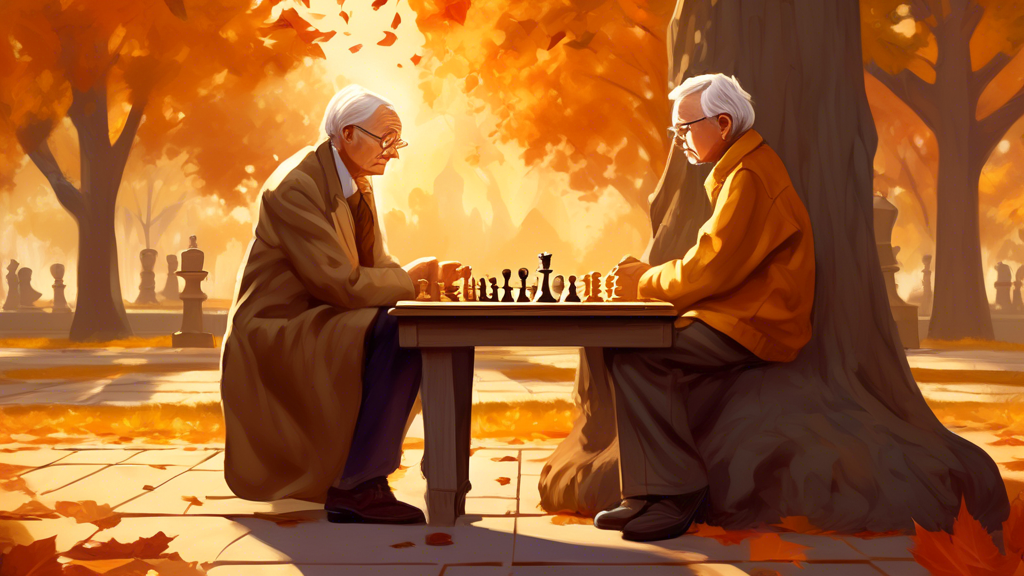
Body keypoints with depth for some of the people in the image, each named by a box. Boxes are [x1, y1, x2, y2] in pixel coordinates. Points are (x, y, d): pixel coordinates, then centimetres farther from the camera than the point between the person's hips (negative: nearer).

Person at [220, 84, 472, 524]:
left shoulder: (358, 184, 10)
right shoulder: (295, 187, -19)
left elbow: (376, 266, 11)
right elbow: (342, 284, -25)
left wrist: (429, 280, -7)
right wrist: (411, 278, -13)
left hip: (323, 323, 9)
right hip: (277, 333, -9)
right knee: (400, 332, -31)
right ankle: (356, 486, -23)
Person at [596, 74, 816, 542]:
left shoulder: (749, 177, -14)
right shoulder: (742, 170, 19)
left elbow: (710, 269, -20)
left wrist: (643, 282, -5)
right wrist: (649, 272, 8)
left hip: (752, 328, -10)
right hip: (735, 317, 10)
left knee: (630, 355, -21)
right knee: (622, 344, 0)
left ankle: (678, 492, -11)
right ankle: (651, 494, 0)